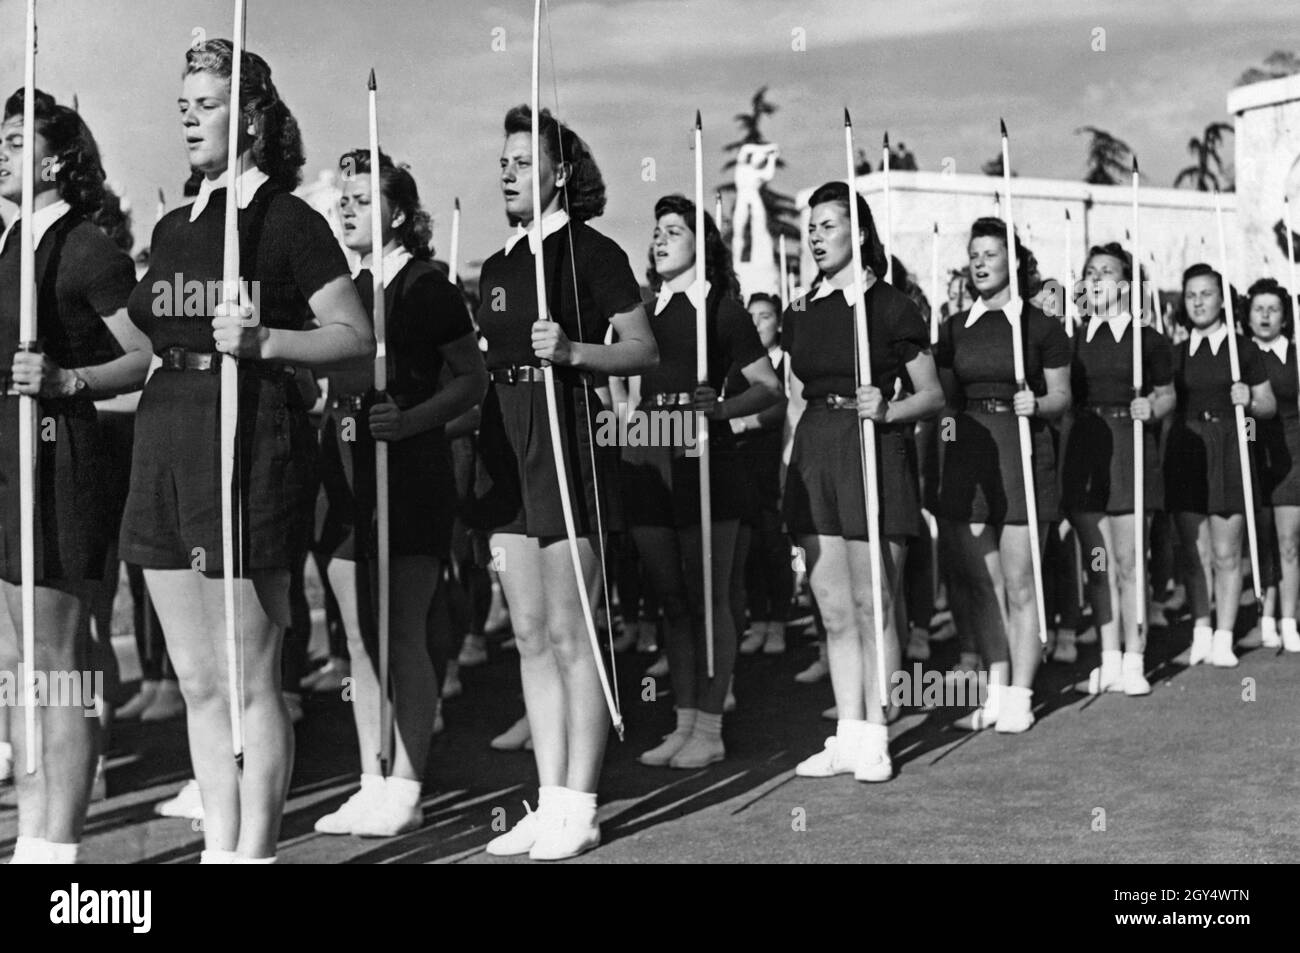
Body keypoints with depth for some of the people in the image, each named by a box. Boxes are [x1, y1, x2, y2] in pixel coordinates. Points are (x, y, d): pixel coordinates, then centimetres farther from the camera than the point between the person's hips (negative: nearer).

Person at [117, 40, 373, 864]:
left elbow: (357, 336, -8)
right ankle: (219, 844, 21)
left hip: (248, 443, -7)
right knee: (197, 681, 11)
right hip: (164, 442, 7)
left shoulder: (288, 220, -4)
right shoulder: (174, 227, 17)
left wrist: (264, 340, -20)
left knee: (249, 681, -2)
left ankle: (255, 851, 8)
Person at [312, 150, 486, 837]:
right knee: (359, 638, 8)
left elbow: (474, 379, -6)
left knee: (402, 636, -4)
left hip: (408, 472, -7)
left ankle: (405, 790, 3)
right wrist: (335, 417, 7)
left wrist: (412, 418, -18)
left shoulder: (426, 288, -5)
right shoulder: (343, 289, 15)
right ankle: (372, 786, 15)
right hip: (346, 471, 7)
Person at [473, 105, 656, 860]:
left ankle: (578, 807, 4)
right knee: (531, 637, 9)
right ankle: (550, 799, 16)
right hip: (506, 449, 7)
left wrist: (572, 351, -21)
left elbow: (646, 352, -7)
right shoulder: (498, 267, 16)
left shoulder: (591, 252, -4)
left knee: (569, 635, -3)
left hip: (567, 439, -7)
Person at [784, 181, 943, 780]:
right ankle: (848, 735, 15)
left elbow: (933, 395, 0)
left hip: (873, 451, -5)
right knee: (833, 607, 7)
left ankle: (875, 737, 7)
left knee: (873, 605, -2)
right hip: (815, 453, 6)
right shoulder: (801, 313, 13)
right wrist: (792, 463, 11)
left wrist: (887, 409, -18)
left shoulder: (892, 307, -2)